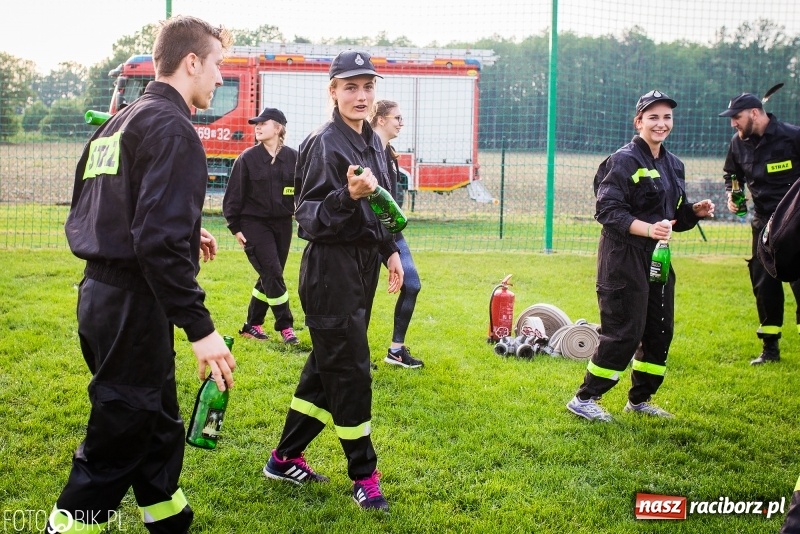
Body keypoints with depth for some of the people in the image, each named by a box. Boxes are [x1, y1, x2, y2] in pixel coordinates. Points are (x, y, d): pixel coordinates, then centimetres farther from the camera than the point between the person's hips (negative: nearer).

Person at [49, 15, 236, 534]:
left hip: (101, 293, 10)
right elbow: (161, 241, -26)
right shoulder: (172, 128, -16)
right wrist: (201, 328, -24)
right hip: (135, 303, -10)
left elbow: (87, 217, 18)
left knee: (159, 422, 21)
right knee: (117, 441, 1)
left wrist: (184, 233, 19)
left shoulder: (118, 124, 14)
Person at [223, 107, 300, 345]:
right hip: (254, 224, -3)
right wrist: (235, 227, -5)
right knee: (273, 274, -9)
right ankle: (285, 326, 1)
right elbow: (234, 195, -2)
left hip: (282, 224, 3)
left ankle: (252, 325, 20)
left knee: (270, 277, 7)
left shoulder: (292, 157, 1)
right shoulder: (248, 158, -4)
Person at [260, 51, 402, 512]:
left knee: (327, 367, 14)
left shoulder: (372, 141, 11)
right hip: (331, 270, -9)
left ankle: (286, 458, 27)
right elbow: (307, 218, -18)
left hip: (364, 266, 9)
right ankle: (364, 474, 11)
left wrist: (390, 250, 17)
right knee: (350, 370, -2)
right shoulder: (325, 144, -14)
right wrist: (348, 195, -32)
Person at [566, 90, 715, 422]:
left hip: (658, 258, 8)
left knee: (660, 331, 11)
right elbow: (608, 211, -19)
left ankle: (639, 399, 28)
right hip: (624, 260, -8)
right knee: (624, 333, -8)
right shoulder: (624, 161, -10)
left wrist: (696, 212, 2)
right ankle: (584, 399, 5)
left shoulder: (674, 165, 16)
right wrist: (647, 228, -31)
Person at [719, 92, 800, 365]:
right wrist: (731, 193, 0)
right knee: (764, 284, 8)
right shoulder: (738, 143, 3)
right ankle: (770, 348, 19)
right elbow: (731, 175, 19)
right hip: (763, 223, 5)